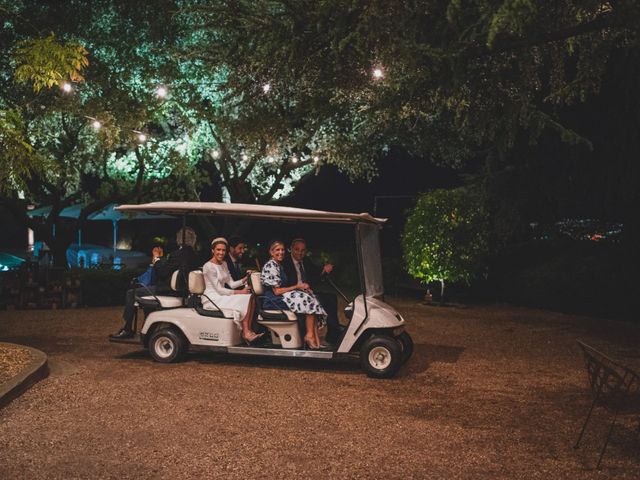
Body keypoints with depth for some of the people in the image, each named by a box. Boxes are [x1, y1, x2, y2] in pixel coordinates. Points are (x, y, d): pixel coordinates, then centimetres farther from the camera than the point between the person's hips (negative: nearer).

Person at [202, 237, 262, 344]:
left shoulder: (223, 264, 13)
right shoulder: (208, 266, -14)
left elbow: (231, 284, 10)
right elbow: (219, 290, -17)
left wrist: (245, 279, -6)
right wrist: (240, 292, -17)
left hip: (222, 296, 8)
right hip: (212, 299, -8)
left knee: (251, 298, -14)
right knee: (244, 299, -22)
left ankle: (248, 331, -20)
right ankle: (246, 333, -14)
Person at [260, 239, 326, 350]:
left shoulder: (279, 265, 20)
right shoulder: (270, 265, -11)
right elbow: (277, 291, -17)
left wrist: (302, 287, 1)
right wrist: (297, 286, -11)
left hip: (283, 297, 9)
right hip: (274, 301, -9)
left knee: (311, 297, -9)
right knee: (308, 300, -21)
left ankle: (316, 337, -20)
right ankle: (310, 335, -18)